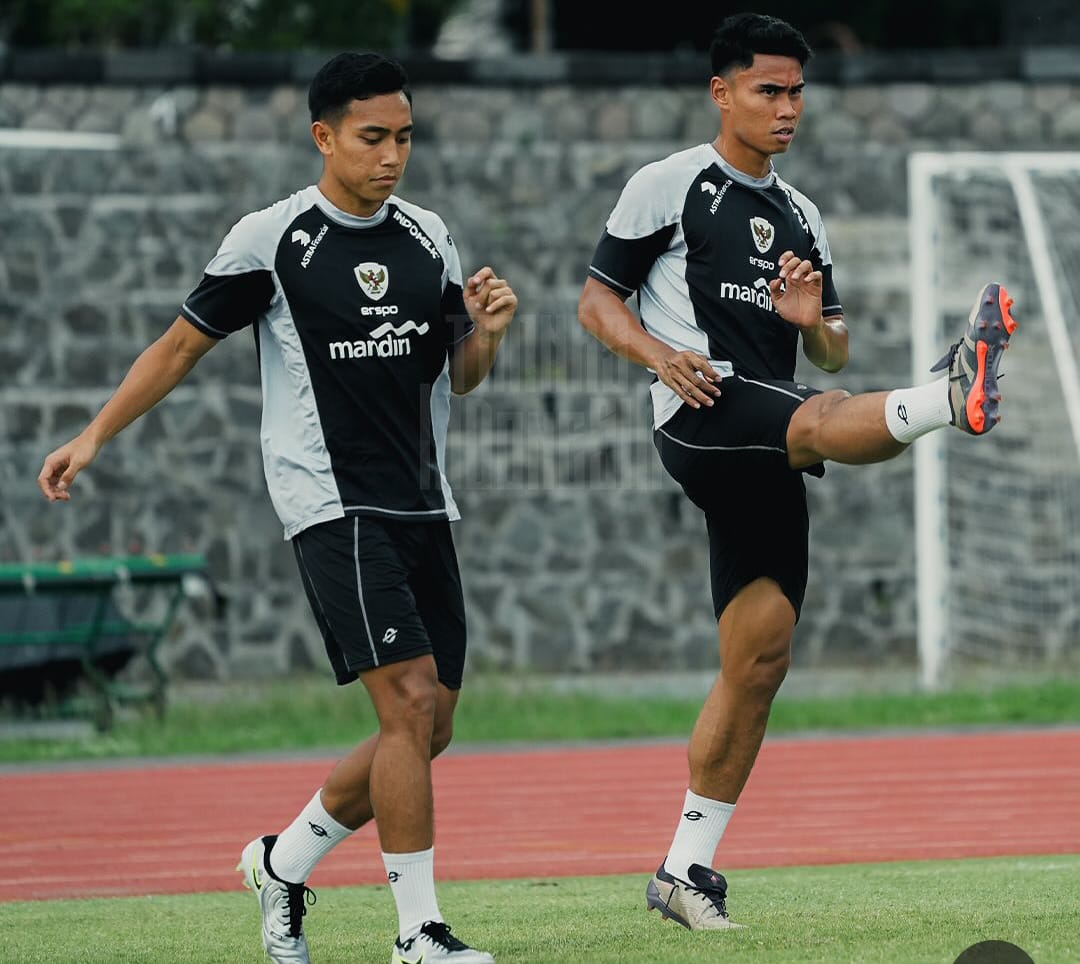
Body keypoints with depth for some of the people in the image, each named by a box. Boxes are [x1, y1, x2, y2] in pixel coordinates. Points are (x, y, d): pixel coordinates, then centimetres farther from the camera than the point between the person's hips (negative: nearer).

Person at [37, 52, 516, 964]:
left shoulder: (427, 236, 11)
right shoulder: (271, 239, -5)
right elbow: (182, 344, 5)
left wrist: (486, 331, -3)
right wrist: (93, 437, 2)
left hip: (422, 506, 7)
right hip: (331, 504, -7)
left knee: (428, 728, 6)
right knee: (410, 703, -18)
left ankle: (283, 861, 26)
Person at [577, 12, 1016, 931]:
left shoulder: (800, 216, 23)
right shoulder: (670, 185, 5)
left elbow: (833, 354, 23)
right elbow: (596, 300, 3)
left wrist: (816, 321, -1)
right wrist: (662, 355, -15)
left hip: (764, 461, 7)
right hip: (704, 412, -7)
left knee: (759, 656, 3)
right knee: (825, 420, -37)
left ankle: (686, 868, 8)